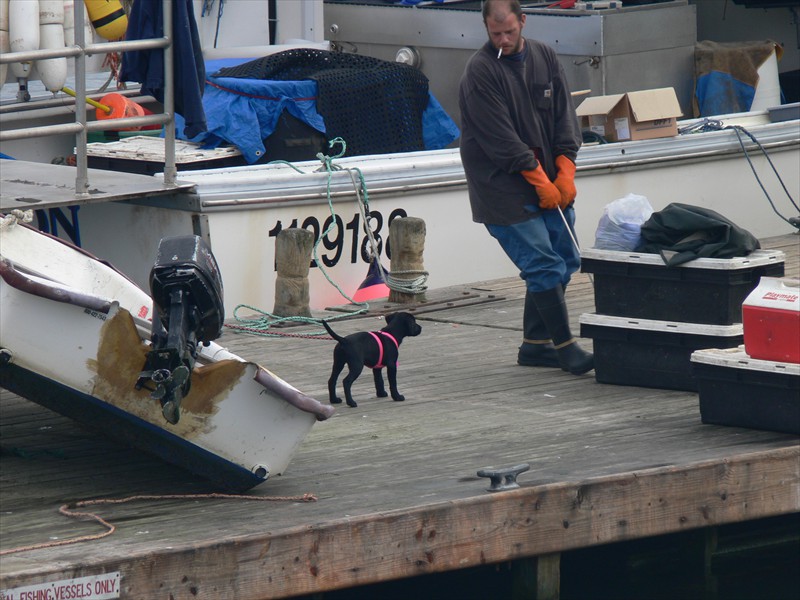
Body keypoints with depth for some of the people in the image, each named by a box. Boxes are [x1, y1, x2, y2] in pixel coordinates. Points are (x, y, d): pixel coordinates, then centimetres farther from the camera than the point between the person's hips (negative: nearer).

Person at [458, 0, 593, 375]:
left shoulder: (544, 58, 7)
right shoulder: (480, 70, -13)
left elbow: (564, 116, 8)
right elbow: (501, 138, -16)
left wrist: (565, 172, -3)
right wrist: (540, 181, -15)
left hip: (550, 180, 7)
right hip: (503, 186, -7)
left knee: (565, 261, 9)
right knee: (544, 266, -11)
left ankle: (535, 344, 18)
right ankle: (564, 347, -4)